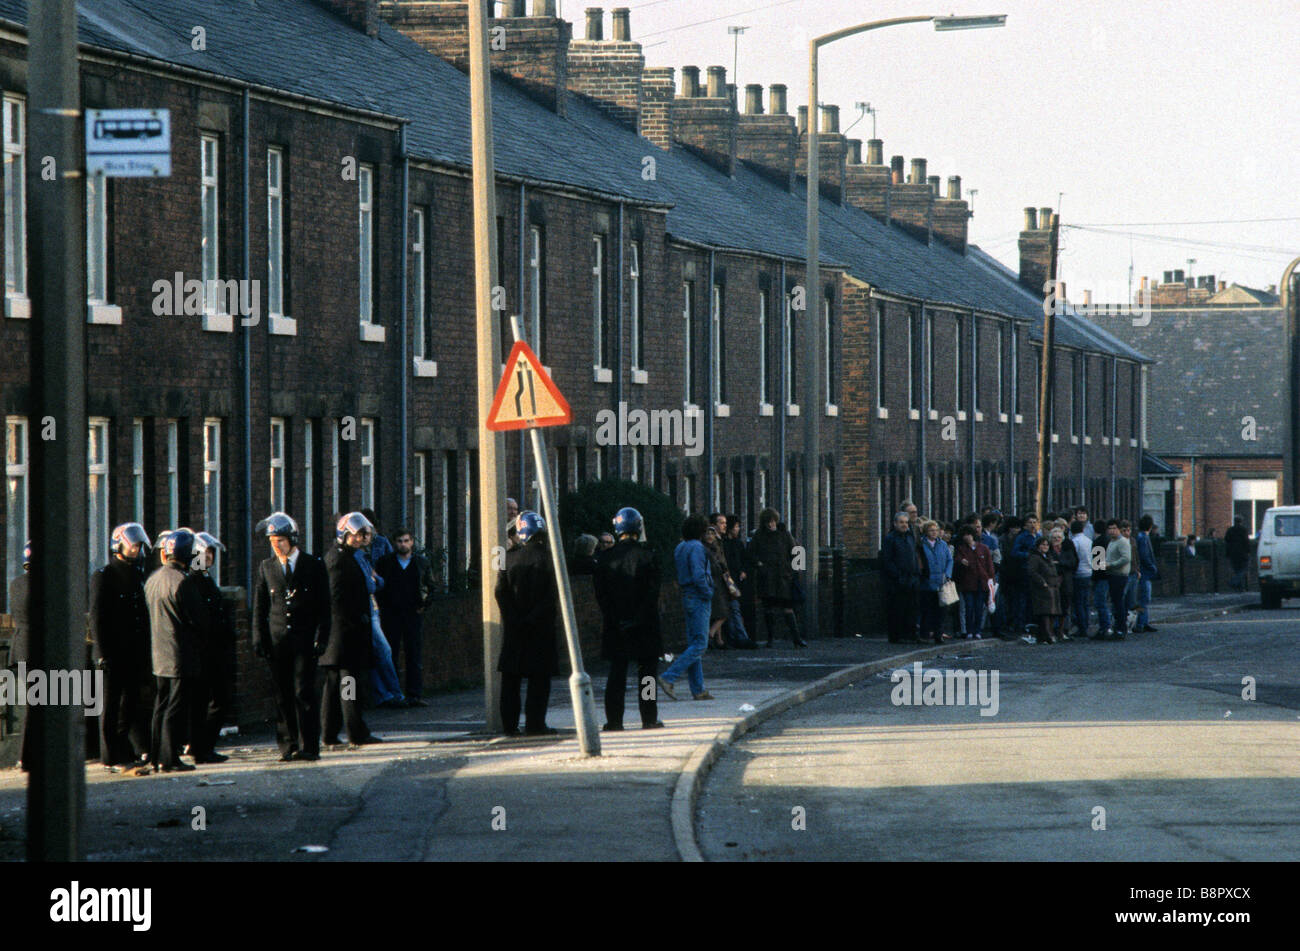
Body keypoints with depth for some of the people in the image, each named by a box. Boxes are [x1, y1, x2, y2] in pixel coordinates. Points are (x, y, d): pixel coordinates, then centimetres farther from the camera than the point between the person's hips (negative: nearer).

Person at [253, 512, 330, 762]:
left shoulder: (314, 566, 4)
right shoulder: (266, 567, 11)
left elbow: (323, 607, 4)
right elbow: (259, 607, 12)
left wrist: (321, 637, -6)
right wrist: (259, 639, 2)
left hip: (304, 640, -3)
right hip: (277, 640, 3)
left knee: (304, 692, -8)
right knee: (282, 695, 2)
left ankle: (308, 747, -5)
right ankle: (288, 747, 6)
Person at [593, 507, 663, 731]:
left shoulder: (605, 558, 0)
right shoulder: (647, 555, -8)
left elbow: (601, 594, -1)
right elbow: (653, 592, -10)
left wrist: (613, 620, 1)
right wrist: (641, 618, -5)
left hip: (615, 626, 2)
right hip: (644, 627, -2)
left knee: (616, 673, 7)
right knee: (646, 671, 5)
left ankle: (614, 719, 4)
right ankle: (649, 719, 5)